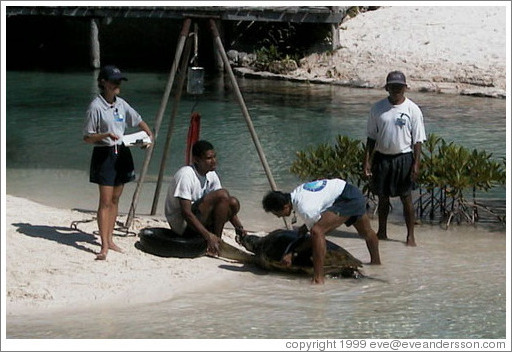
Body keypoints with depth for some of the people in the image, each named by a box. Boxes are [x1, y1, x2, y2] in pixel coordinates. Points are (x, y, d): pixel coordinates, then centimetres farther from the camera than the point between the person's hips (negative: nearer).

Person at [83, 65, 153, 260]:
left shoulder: (121, 104, 8)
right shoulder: (96, 106, -12)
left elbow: (138, 121, 22)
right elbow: (87, 137, -11)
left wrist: (149, 134, 4)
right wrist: (106, 135, -26)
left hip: (121, 154, 7)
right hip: (104, 155, -7)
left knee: (115, 200, 11)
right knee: (106, 202, -11)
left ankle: (110, 240, 19)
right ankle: (104, 246, -13)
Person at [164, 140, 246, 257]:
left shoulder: (211, 175, 5)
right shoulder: (185, 175, -22)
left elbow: (227, 206, 10)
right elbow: (186, 213, -27)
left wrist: (239, 228, -5)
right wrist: (208, 235, -32)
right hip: (181, 224, -9)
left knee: (233, 203, -2)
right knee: (222, 195, -20)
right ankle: (217, 244, -13)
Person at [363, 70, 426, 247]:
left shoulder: (412, 110, -4)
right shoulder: (378, 108, 3)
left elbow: (417, 140, -4)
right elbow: (371, 137, 7)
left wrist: (416, 164, -11)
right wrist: (367, 161, 1)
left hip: (403, 158, -3)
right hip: (382, 157, 3)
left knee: (406, 197, -2)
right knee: (382, 197, 10)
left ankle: (411, 235, 3)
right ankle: (382, 232, 22)